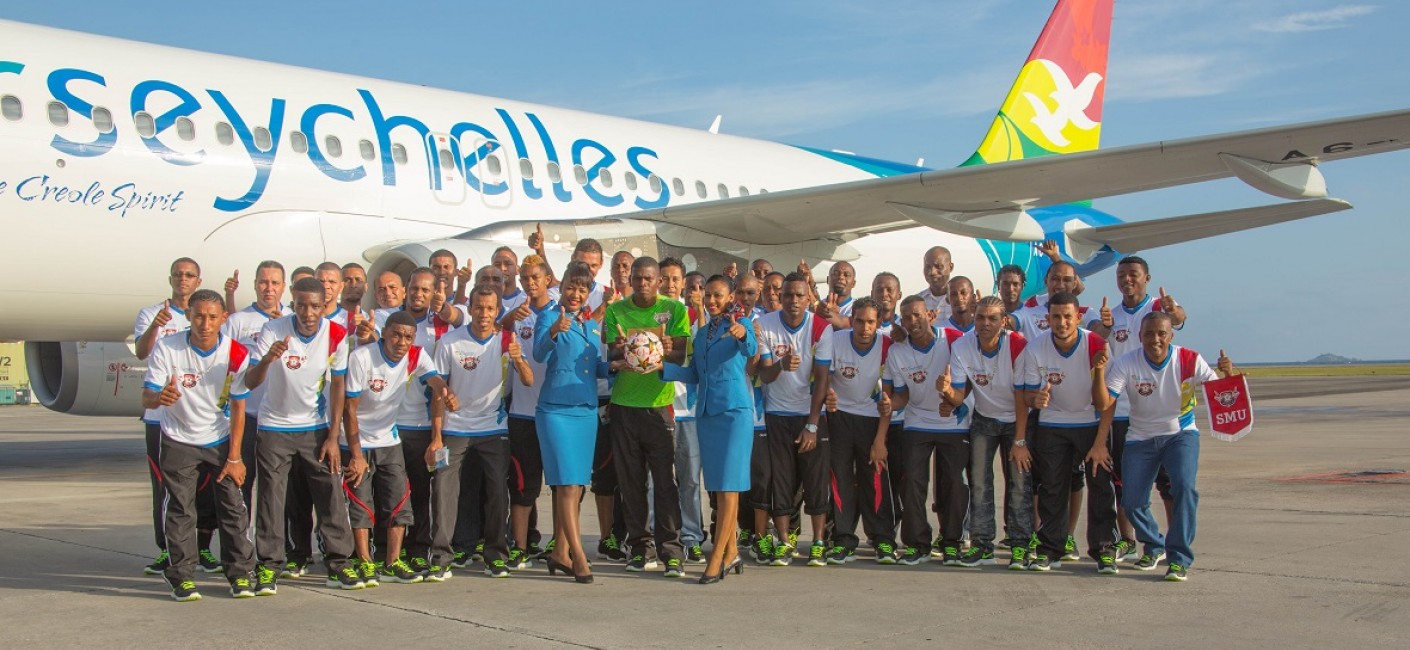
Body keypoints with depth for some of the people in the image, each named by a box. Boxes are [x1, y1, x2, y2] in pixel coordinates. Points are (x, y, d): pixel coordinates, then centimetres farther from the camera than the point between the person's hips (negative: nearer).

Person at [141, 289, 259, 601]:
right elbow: (146, 397, -18)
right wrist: (159, 397, -44)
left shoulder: (236, 354, -14)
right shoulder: (167, 349, -16)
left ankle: (241, 573, 9)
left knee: (234, 507, -1)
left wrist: (234, 456, -8)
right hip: (178, 442, 0)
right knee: (179, 511, 0)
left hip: (221, 440, 1)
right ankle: (182, 578, 10)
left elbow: (238, 408, -8)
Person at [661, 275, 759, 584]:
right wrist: (662, 367, 3)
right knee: (719, 487, 9)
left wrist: (742, 335, -47)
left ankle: (716, 559, -9)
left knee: (729, 485, -8)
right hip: (706, 412, 7)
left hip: (735, 410, -7)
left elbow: (750, 349, -24)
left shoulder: (741, 323, -3)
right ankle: (731, 553, 17)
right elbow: (694, 374, 17)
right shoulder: (701, 333, 17)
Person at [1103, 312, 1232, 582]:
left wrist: (1228, 375, -35)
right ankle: (1154, 545, 26)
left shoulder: (1190, 360, -12)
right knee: (1132, 501, -6)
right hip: (1141, 438, 1)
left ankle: (1180, 558, -11)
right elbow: (1107, 403, -18)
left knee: (1184, 487, -24)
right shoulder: (1126, 364, -14)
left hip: (1181, 434, -1)